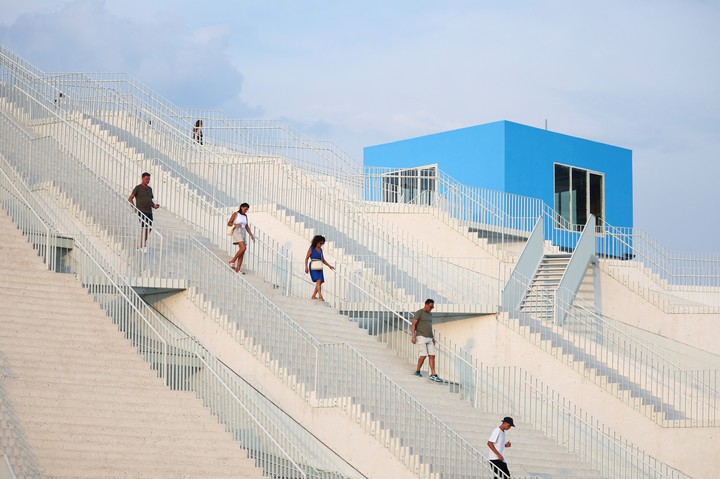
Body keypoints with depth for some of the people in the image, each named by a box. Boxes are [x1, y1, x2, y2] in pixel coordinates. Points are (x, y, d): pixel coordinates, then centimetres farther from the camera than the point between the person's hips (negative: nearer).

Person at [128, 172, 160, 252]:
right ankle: (142, 246, -10)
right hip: (141, 212, -7)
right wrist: (135, 208, -11)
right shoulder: (138, 188, -3)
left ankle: (143, 242, 25)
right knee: (144, 228, -13)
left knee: (149, 228, 7)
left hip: (149, 212, 7)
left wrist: (154, 206, 3)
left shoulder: (149, 189, 17)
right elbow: (130, 199, -3)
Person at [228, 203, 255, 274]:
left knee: (242, 253, -1)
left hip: (243, 233, 6)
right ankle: (232, 261, -12)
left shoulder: (245, 216, 15)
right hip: (237, 232, -6)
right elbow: (229, 223, 0)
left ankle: (237, 269, -1)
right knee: (243, 248, -25)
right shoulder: (236, 214, 0)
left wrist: (251, 235, 12)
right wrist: (235, 225, -18)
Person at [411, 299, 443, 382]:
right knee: (423, 355, -13)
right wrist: (413, 336, -19)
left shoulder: (430, 314, 19)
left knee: (432, 356, -2)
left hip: (429, 338, 7)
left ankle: (433, 375, -2)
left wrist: (433, 338, 20)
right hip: (421, 337, -7)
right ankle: (417, 371, 6)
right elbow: (413, 325, -10)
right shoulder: (418, 313, -5)